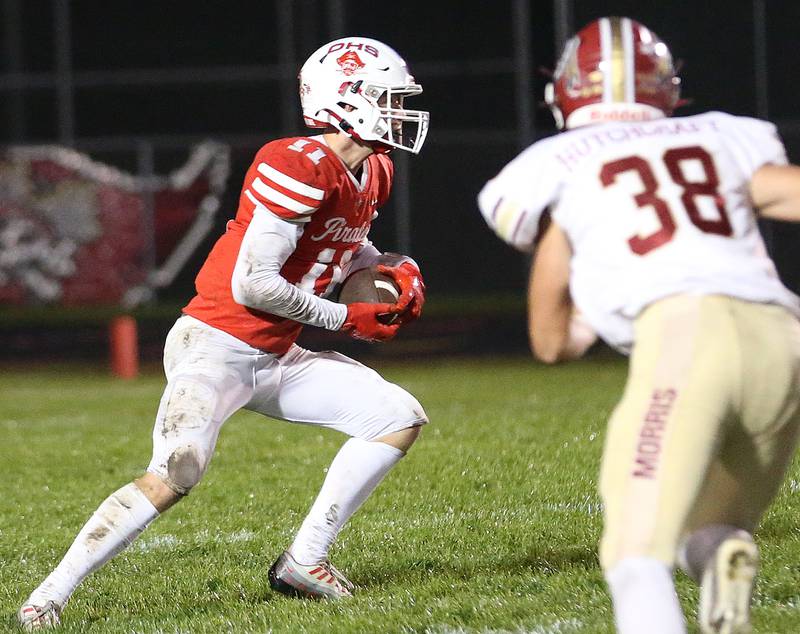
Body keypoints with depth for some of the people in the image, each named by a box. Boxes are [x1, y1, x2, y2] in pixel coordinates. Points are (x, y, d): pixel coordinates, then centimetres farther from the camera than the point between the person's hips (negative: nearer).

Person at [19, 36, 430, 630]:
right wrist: (345, 318, -14)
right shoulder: (302, 168, -22)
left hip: (275, 358, 9)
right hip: (216, 344, -9)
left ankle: (304, 560, 6)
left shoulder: (372, 175, 8)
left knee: (401, 419, 3)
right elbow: (253, 283, -24)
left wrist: (394, 268, 7)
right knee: (173, 476, -26)